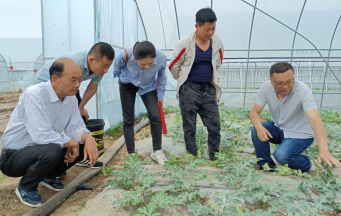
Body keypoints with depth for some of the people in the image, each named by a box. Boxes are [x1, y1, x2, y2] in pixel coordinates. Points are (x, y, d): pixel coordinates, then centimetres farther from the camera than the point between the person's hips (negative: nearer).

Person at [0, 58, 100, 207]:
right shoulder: (34, 94, -28)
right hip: (14, 156, -7)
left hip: (42, 151, 7)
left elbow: (76, 127, -6)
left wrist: (88, 138, -28)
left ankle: (48, 176, 15)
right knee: (52, 151, -35)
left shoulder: (71, 98, -5)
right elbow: (42, 136, -35)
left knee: (84, 146, -7)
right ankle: (25, 187, -3)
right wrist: (72, 142, -22)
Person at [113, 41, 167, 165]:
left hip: (148, 86, 1)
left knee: (155, 116, -11)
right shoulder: (125, 55, -37)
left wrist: (160, 95, 0)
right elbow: (117, 67, -10)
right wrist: (120, 78, 7)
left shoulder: (161, 58, -33)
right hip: (127, 85, 0)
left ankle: (157, 151, 4)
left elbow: (161, 77, -10)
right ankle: (131, 153, 9)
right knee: (128, 120, -2)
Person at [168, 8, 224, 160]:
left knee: (215, 124, 6)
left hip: (209, 89, 4)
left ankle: (214, 154, 24)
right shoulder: (185, 44, -13)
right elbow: (173, 66, -1)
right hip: (189, 90, -3)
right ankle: (192, 156, 21)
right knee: (190, 126, 6)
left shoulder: (217, 43, 0)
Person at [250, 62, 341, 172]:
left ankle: (305, 164, 7)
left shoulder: (303, 90, -26)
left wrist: (323, 150, -50)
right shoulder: (266, 87, -15)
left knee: (281, 155, -28)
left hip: (299, 135, -4)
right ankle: (266, 165, 0)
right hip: (278, 129, 4)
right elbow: (255, 112, -11)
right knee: (256, 131, -23)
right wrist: (259, 127, -34)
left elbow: (315, 120, -37)